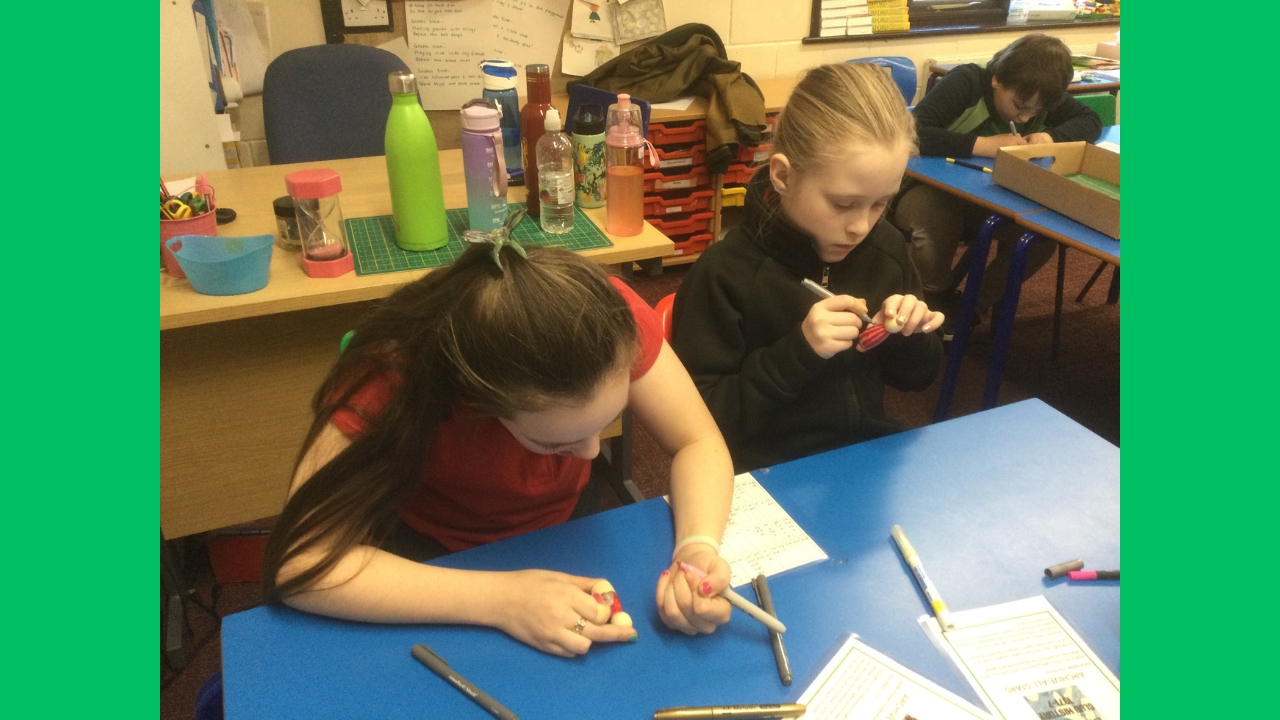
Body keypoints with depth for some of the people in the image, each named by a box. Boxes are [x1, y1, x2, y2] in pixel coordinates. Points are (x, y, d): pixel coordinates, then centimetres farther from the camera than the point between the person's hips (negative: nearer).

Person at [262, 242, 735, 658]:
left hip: (565, 525, 3)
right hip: (433, 555, -3)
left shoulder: (610, 323, -29)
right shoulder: (395, 374, -35)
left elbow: (699, 444, -19)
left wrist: (698, 547, -38)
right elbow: (300, 563, -35)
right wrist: (499, 599, -41)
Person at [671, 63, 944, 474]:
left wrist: (912, 339, -9)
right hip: (771, 480, -3)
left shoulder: (887, 249, -1)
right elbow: (701, 421, -16)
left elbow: (913, 378, 12)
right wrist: (796, 352, -24)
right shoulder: (724, 274, -17)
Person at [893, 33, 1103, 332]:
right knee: (937, 227, -39)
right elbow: (912, 133, -34)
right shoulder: (965, 83, -22)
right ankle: (936, 298, -4)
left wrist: (1052, 136, -19)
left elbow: (1091, 121, 2)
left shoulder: (1039, 96, -3)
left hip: (987, 201, 6)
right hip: (929, 190, -5)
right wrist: (984, 145, -35)